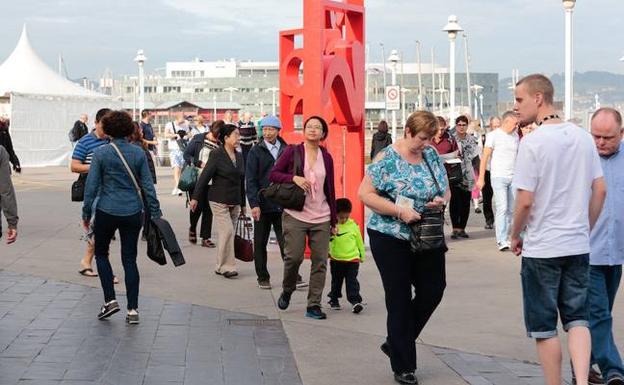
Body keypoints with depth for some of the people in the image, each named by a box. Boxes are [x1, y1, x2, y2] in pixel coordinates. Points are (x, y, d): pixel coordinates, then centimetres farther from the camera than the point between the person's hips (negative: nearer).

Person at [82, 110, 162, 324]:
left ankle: (110, 300, 7)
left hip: (107, 212, -2)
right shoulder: (138, 153, -1)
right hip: (132, 213, 2)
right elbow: (147, 185, 0)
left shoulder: (101, 152, -8)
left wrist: (86, 213, 3)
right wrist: (155, 213, 7)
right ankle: (132, 310, 6)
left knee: (101, 253, 18)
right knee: (130, 259, 8)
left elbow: (91, 185, -7)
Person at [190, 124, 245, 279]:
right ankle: (227, 266, -6)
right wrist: (195, 197, -12)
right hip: (219, 201, -6)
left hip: (234, 202, 6)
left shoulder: (239, 156, 11)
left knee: (226, 234, 8)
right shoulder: (216, 155, -8)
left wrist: (243, 204, 19)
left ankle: (220, 267, 17)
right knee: (227, 231, -13)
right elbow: (205, 176, -9)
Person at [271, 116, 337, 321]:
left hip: (321, 217, 3)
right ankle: (287, 291, 21)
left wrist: (334, 220, 14)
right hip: (295, 214, -3)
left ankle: (313, 305, 7)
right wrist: (294, 177, -15)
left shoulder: (326, 157, 9)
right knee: (294, 256, -9)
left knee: (320, 261, 0)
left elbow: (330, 190, 14)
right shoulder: (292, 152, 1)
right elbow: (273, 174, 2)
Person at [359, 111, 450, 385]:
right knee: (400, 300, 2)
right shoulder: (387, 159, -11)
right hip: (392, 238, -5)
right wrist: (399, 211, -23)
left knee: (433, 289, 2)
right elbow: (365, 194, -15)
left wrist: (441, 200, -7)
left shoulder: (432, 155, 6)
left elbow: (445, 190, 16)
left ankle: (396, 343, 24)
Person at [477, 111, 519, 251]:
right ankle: (501, 240, -13)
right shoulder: (494, 135, -3)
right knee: (502, 208, -13)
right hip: (499, 177, -6)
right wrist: (481, 178, -10)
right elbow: (485, 157, -5)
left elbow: (518, 156, 18)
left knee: (511, 209, 6)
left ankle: (505, 237, 14)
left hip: (514, 177, 6)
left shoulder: (516, 136, 14)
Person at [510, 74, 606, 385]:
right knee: (578, 318, 12)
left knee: (545, 327, 8)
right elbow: (600, 190, 8)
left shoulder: (533, 142, -15)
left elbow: (525, 201, -16)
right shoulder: (583, 137, 4)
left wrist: (515, 236, 0)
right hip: (578, 246, 5)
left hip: (541, 248, -5)